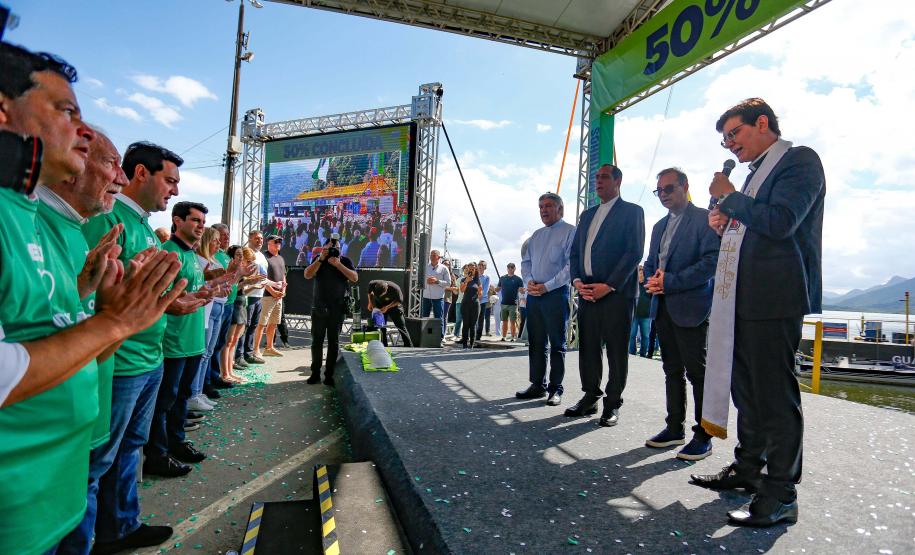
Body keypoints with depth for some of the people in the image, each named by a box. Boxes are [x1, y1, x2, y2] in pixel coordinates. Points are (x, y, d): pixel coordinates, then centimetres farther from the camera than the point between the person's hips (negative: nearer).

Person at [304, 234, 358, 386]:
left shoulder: (345, 261, 3)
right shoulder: (319, 260, 6)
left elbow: (355, 278, -11)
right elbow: (307, 275, -8)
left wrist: (338, 264, -19)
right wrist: (321, 258, -16)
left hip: (337, 309, -1)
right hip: (319, 308, 1)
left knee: (333, 341, 3)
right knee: (317, 341, 5)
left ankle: (329, 375, 9)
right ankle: (315, 373, 15)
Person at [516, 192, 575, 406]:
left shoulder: (570, 231, -3)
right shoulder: (536, 235, 18)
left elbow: (571, 266, -12)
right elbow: (526, 262, 18)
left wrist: (546, 286, -15)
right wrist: (529, 282, -2)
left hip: (556, 293, -6)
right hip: (534, 294, 6)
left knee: (557, 344, 2)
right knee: (536, 342, 10)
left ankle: (555, 389, 11)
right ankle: (537, 385, 20)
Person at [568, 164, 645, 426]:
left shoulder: (632, 211, 3)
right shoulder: (587, 214, 21)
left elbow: (634, 252, -7)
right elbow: (575, 252, 18)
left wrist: (608, 285, -15)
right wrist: (577, 280, 0)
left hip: (617, 292, -5)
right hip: (586, 290, 6)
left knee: (616, 350, 2)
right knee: (588, 347, 8)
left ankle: (613, 404, 13)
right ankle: (590, 397, 20)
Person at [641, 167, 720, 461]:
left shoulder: (704, 218, -5)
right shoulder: (660, 226, 19)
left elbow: (711, 261, -15)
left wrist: (670, 282, -18)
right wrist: (652, 281, -1)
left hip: (691, 307, -7)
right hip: (663, 307, 7)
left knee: (697, 372, -1)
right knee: (672, 370, 13)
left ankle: (703, 436, 10)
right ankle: (675, 428, 23)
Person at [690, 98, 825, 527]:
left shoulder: (800, 159, -6)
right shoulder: (756, 173, 21)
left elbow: (780, 222, -21)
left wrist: (729, 197, -9)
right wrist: (726, 224, 7)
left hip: (775, 298, -9)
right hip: (742, 299, 10)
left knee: (775, 394, -4)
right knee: (746, 389, 16)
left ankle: (781, 494, 8)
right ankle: (748, 468, 30)